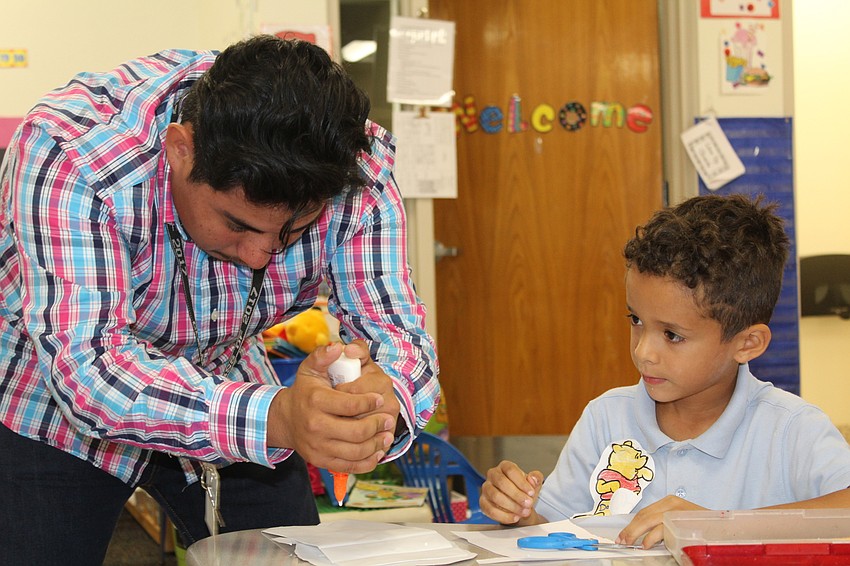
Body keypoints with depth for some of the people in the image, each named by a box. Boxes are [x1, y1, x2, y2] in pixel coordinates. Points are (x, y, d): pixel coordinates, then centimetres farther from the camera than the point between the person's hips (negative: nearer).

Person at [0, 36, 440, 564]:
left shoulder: (358, 165, -24)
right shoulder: (70, 151, -36)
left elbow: (396, 332, -23)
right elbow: (85, 365, -42)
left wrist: (384, 401, -49)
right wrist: (275, 417, -57)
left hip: (224, 380, 3)